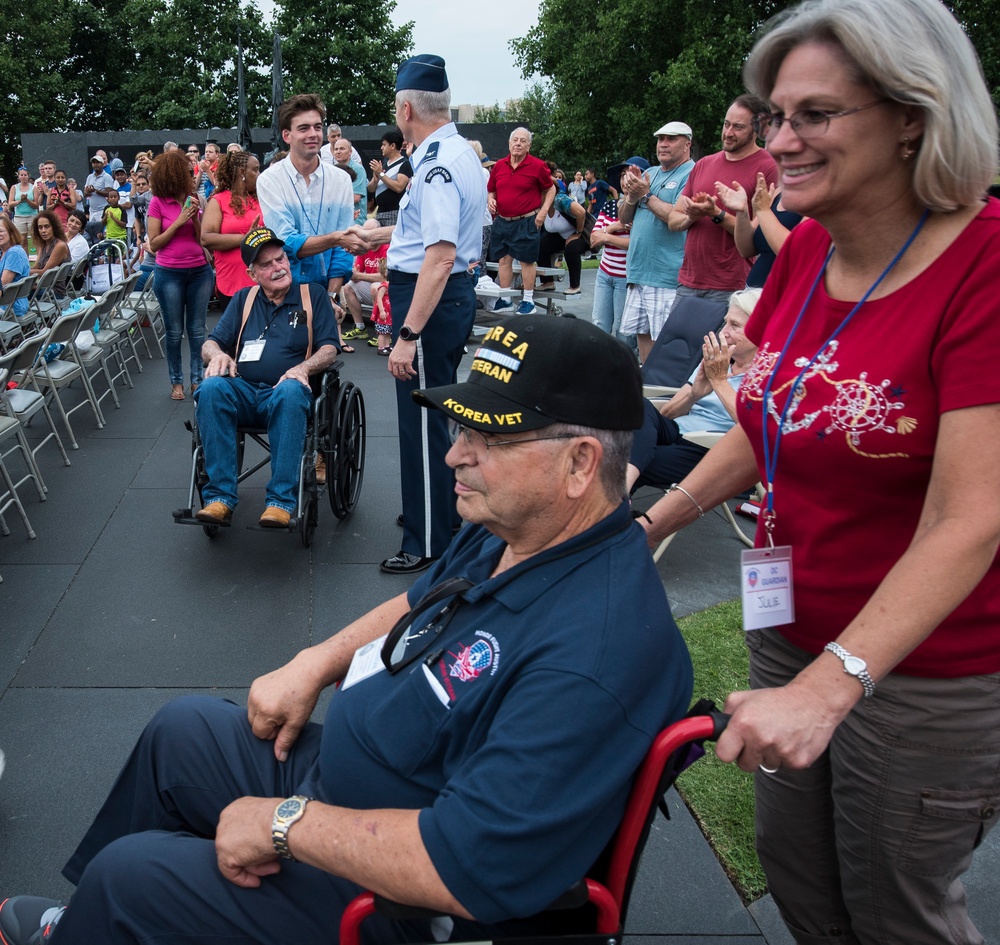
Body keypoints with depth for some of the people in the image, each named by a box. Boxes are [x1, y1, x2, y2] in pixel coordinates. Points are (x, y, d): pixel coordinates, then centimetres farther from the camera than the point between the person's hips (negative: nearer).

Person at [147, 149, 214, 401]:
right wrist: (178, 222, -12)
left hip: (200, 271, 3)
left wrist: (195, 217, -11)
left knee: (197, 329, 7)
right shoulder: (158, 203, -4)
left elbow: (204, 239, 5)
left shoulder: (194, 199, 5)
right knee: (174, 331, 6)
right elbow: (154, 244, -4)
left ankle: (197, 379, 16)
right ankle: (176, 381, 17)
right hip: (169, 274, -3)